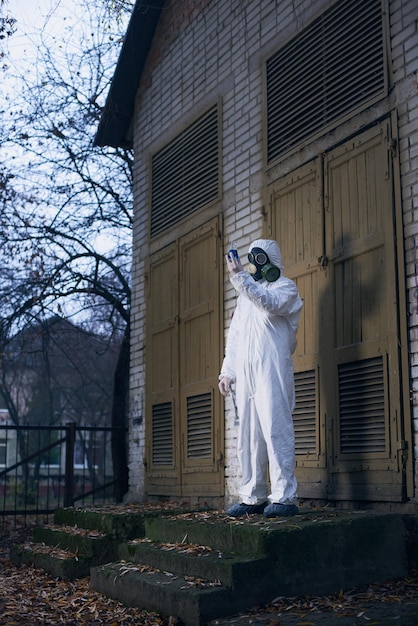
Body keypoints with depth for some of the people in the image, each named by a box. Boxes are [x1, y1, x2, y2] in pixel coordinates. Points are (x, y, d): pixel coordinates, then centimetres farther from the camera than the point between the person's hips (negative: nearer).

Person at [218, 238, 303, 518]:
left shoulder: (285, 286, 8)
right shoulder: (246, 293, 27)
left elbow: (270, 303, -16)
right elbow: (234, 335, 25)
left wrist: (240, 277, -21)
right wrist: (227, 370, 16)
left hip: (272, 369, -7)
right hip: (245, 372, 7)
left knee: (276, 429, -13)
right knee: (249, 436, 5)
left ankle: (284, 497, -14)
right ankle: (253, 497, 9)